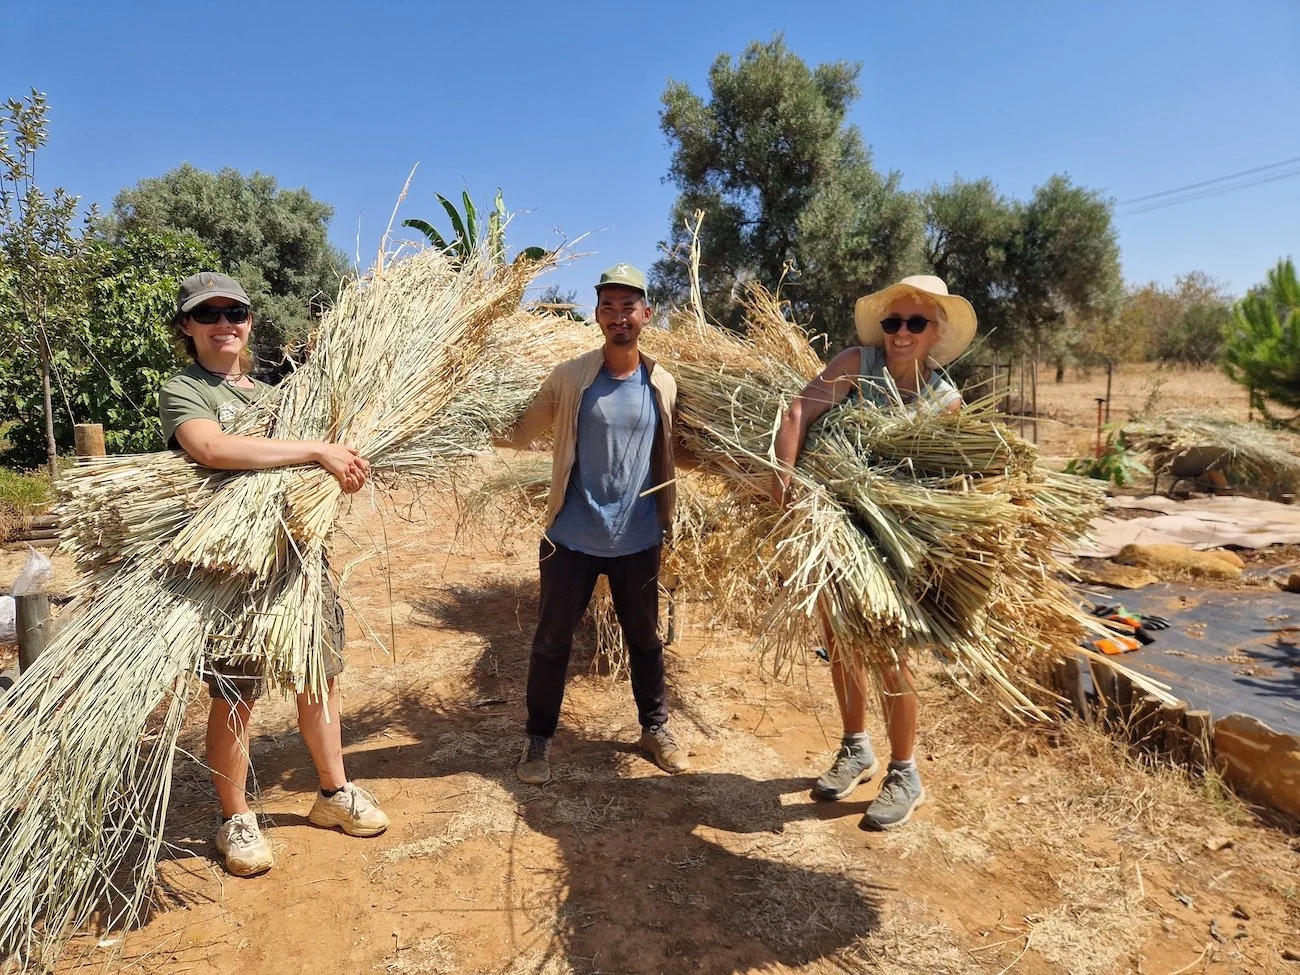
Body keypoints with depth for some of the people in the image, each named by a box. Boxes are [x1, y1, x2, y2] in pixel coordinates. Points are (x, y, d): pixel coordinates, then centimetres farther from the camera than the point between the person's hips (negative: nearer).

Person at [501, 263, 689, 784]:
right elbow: (519, 433, -5)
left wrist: (668, 521, 8)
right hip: (572, 537, -2)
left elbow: (666, 457, 9)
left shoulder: (663, 385, -1)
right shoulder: (569, 377, -8)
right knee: (551, 642, 9)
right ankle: (539, 740, 29)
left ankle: (655, 727, 38)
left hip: (638, 540, 2)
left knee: (645, 639, 17)